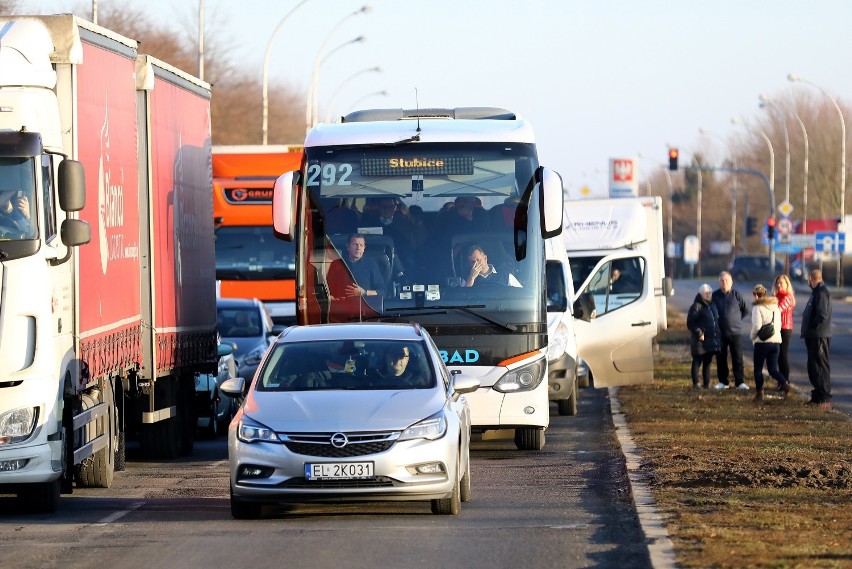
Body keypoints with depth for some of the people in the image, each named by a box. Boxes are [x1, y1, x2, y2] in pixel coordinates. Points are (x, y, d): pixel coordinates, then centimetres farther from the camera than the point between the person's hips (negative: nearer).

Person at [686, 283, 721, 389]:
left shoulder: (713, 305, 14)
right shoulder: (697, 306, -10)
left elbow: (716, 320, 24)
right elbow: (690, 323, -13)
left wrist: (718, 335, 15)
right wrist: (699, 333, -19)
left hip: (712, 340, 7)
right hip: (701, 341, -7)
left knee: (707, 362, 12)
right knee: (697, 362, -1)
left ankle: (706, 384, 17)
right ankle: (696, 384, 1)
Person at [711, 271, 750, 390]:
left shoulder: (736, 295, -2)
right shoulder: (715, 295, 1)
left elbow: (745, 310, 8)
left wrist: (737, 319, 8)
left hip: (735, 331, -2)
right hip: (720, 332, 2)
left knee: (737, 358, -3)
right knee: (721, 358, 6)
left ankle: (740, 382, -2)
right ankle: (723, 381, 15)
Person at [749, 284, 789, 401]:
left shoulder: (757, 308, -10)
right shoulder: (775, 307, 12)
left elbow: (757, 326, -17)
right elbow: (779, 324, 15)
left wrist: (752, 337, 0)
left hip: (762, 342, -6)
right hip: (776, 342, 6)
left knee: (758, 369, 8)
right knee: (773, 369, 7)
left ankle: (759, 393, 8)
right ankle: (784, 383, -18)